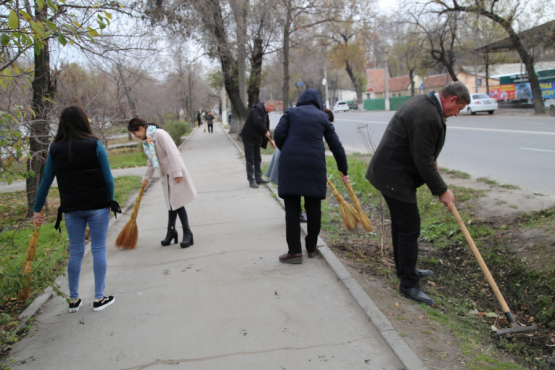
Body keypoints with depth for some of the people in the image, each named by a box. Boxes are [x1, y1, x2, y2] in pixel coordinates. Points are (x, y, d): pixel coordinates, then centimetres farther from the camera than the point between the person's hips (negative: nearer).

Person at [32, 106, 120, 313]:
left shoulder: (55, 150, 1)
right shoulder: (94, 145, -7)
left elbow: (46, 181, 5)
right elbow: (108, 178, -7)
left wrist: (37, 209, 13)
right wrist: (110, 202, 6)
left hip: (71, 208, 3)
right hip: (97, 205, -3)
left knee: (75, 252, 12)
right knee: (98, 250, 5)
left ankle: (73, 300, 21)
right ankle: (99, 298, 11)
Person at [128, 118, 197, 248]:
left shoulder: (159, 134, -15)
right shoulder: (146, 141, 11)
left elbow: (172, 153, -21)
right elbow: (151, 162, 22)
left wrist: (177, 172, -23)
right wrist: (146, 177, 23)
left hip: (175, 173, -8)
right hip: (165, 175, 8)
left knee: (177, 203, -7)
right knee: (171, 204, 12)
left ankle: (187, 233, 1)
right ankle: (171, 232, 22)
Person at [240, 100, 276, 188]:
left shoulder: (265, 113, 13)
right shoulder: (258, 109, -17)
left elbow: (266, 126, 17)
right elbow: (257, 123, -30)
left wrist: (271, 139, 11)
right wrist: (265, 132, -17)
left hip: (256, 138, 10)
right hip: (249, 137, -10)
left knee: (257, 159, 14)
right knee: (250, 160, -4)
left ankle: (258, 178, 23)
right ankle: (251, 180, 0)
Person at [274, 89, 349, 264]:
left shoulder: (291, 113, 11)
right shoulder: (323, 117, 14)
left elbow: (279, 134, -2)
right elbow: (336, 146, 14)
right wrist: (344, 171, 22)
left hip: (290, 164, -1)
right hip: (314, 164, 1)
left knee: (292, 208, 2)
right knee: (314, 207, 11)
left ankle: (295, 251, 0)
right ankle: (311, 248, 22)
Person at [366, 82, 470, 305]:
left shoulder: (423, 103, 11)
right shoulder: (428, 117, -24)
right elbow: (423, 162, -23)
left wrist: (432, 160, 17)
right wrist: (441, 191, -14)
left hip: (390, 171, 11)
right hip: (395, 177, -11)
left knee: (401, 223, 20)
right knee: (410, 228, -5)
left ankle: (405, 269, 36)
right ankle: (408, 284, 7)